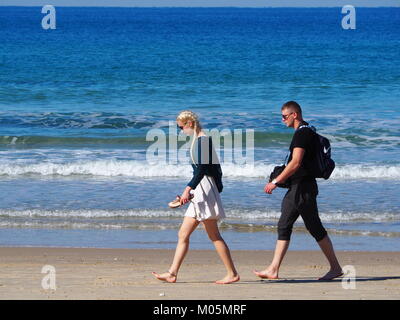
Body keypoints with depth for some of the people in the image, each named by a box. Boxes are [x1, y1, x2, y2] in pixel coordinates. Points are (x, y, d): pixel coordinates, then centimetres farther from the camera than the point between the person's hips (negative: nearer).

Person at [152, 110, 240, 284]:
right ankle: (172, 273, 6)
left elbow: (201, 169, -21)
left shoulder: (202, 140, -12)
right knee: (183, 235, 7)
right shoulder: (203, 140, 17)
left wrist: (188, 188, -24)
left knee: (214, 236, -7)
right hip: (199, 192, 10)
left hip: (204, 188, -10)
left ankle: (232, 273, -3)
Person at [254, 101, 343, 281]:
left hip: (303, 188, -11)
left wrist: (276, 181, -19)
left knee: (315, 228, -4)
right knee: (284, 227, 7)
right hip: (296, 188, 11)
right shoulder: (306, 132, 16)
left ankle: (335, 267, 3)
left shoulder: (302, 133, -16)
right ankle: (273, 270, 6)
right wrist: (283, 179, 23)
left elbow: (296, 163, -23)